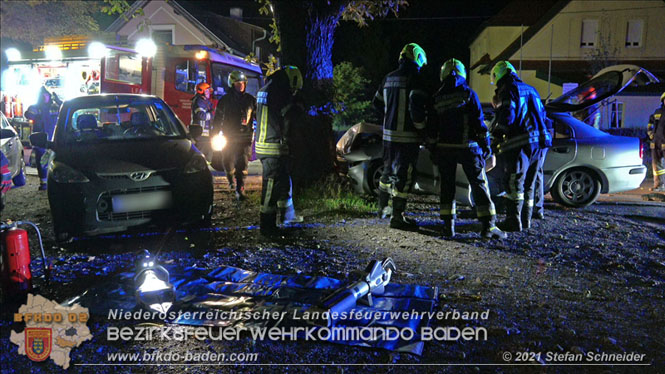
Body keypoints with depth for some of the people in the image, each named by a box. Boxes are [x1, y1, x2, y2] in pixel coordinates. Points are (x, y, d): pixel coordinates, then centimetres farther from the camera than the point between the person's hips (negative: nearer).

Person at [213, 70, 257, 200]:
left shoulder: (250, 100, 4)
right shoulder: (224, 100, 3)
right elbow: (217, 119, 7)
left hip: (245, 138, -1)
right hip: (228, 137, 1)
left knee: (242, 165, -11)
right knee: (228, 162, 14)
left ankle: (240, 190, -11)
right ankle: (230, 180, 43)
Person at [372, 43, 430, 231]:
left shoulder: (388, 78, 10)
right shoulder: (415, 79, -14)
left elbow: (377, 102, 20)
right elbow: (416, 106, -23)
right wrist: (421, 128, -10)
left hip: (388, 133, 8)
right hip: (407, 136, -8)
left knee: (389, 170, 21)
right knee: (404, 175, -2)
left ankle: (383, 207, 34)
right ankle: (397, 217, 0)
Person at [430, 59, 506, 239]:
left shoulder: (437, 98, 6)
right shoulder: (468, 93, -3)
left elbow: (432, 127, 9)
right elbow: (478, 121, -6)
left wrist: (432, 146, 17)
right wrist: (486, 143, 1)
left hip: (444, 148, 3)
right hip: (467, 146, -3)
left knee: (447, 185, 10)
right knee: (479, 184, 1)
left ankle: (448, 224, 8)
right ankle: (488, 225, -2)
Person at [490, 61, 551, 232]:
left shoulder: (509, 90, -5)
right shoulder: (531, 90, 22)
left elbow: (507, 116, -16)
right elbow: (542, 114, 24)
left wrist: (496, 133, -1)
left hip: (519, 144, -8)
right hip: (537, 142, 9)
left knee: (514, 182, -6)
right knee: (529, 184, 14)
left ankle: (514, 220, -7)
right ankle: (526, 219, 20)